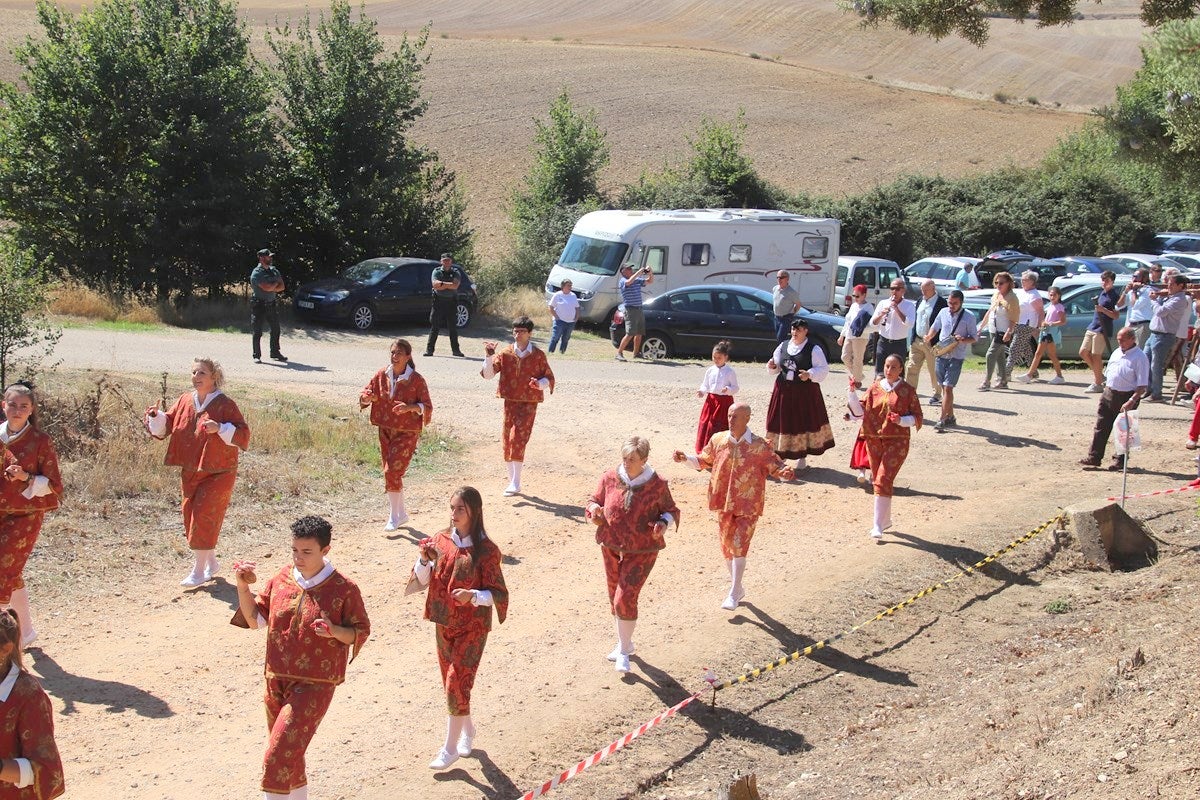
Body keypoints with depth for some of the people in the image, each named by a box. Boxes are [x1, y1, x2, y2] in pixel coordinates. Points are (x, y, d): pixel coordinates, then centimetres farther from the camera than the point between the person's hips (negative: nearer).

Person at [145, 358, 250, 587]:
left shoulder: (225, 404, -12)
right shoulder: (184, 401, 4)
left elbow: (243, 434, -17)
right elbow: (164, 427, 10)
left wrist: (220, 428, -31)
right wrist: (156, 416, -10)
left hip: (217, 474, -6)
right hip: (190, 472, 7)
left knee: (203, 517, -9)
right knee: (191, 515, 12)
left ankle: (199, 570, 1)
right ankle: (211, 562, 30)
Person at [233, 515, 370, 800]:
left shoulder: (344, 590, -11)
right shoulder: (281, 579, 2)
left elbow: (361, 632, -5)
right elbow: (255, 619, 10)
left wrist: (334, 631, -24)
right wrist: (243, 587, -4)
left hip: (315, 685, -6)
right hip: (276, 681, 6)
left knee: (278, 756, -13)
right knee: (289, 752, 21)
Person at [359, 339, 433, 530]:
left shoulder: (416, 380, -11)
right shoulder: (382, 375, 1)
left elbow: (427, 407, -9)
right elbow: (365, 396, 6)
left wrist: (410, 407, -27)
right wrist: (367, 397, -18)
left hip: (407, 433, -5)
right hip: (385, 431, 5)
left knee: (392, 472, -13)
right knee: (391, 473, 12)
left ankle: (394, 517, 0)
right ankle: (401, 513, 28)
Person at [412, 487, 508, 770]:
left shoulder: (485, 550, -15)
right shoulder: (442, 540, -1)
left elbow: (498, 594, -12)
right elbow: (421, 580, 4)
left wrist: (472, 595, -30)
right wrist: (424, 559, -16)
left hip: (472, 627, -5)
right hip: (444, 622, 5)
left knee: (457, 683, -6)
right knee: (451, 681, 16)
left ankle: (450, 747, 7)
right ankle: (467, 730, 38)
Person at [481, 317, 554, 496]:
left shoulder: (538, 355, -2)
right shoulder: (505, 353, 2)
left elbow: (549, 378, 6)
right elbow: (488, 374, -2)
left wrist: (540, 383, -16)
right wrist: (489, 357, -17)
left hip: (529, 403, -3)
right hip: (510, 401, 3)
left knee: (518, 438, -13)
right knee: (507, 440, 5)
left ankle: (516, 483, -9)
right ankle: (512, 481, 18)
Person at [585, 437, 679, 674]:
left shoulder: (657, 484, -11)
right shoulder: (610, 478, -5)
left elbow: (671, 510, 2)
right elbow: (594, 501, 8)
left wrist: (664, 522, -20)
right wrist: (594, 509, -15)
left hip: (642, 551, -4)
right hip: (611, 547, 4)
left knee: (625, 600, -12)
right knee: (615, 598, 16)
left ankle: (624, 652, 7)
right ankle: (624, 643, 39)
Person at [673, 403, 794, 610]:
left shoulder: (760, 446, -9)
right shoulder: (718, 440, 1)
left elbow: (776, 467, -3)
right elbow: (703, 461, 14)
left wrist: (785, 472, -25)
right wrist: (686, 458, -2)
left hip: (748, 506, -4)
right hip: (724, 503, 4)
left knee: (739, 547, -11)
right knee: (727, 546, 13)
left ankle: (733, 594, -5)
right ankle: (737, 588, 32)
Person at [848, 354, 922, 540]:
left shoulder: (907, 391, -1)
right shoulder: (875, 388, 7)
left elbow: (917, 417, 0)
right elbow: (860, 412, 3)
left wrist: (901, 420, -18)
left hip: (897, 442, -4)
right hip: (874, 440, 5)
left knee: (883, 481, -14)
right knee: (877, 481, 13)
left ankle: (878, 526, -13)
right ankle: (886, 519, 32)